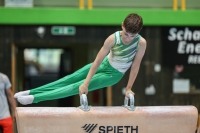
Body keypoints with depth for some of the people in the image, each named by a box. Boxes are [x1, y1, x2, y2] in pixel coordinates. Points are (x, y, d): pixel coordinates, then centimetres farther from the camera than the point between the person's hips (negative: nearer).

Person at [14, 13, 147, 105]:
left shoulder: (141, 42, -30)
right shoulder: (113, 38, -26)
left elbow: (136, 65, -18)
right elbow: (98, 60, -24)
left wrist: (128, 88, -13)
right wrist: (86, 83, -25)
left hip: (113, 74, -2)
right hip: (104, 64, 2)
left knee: (77, 87, -9)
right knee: (70, 78, 3)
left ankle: (36, 98, -12)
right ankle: (31, 92, 8)